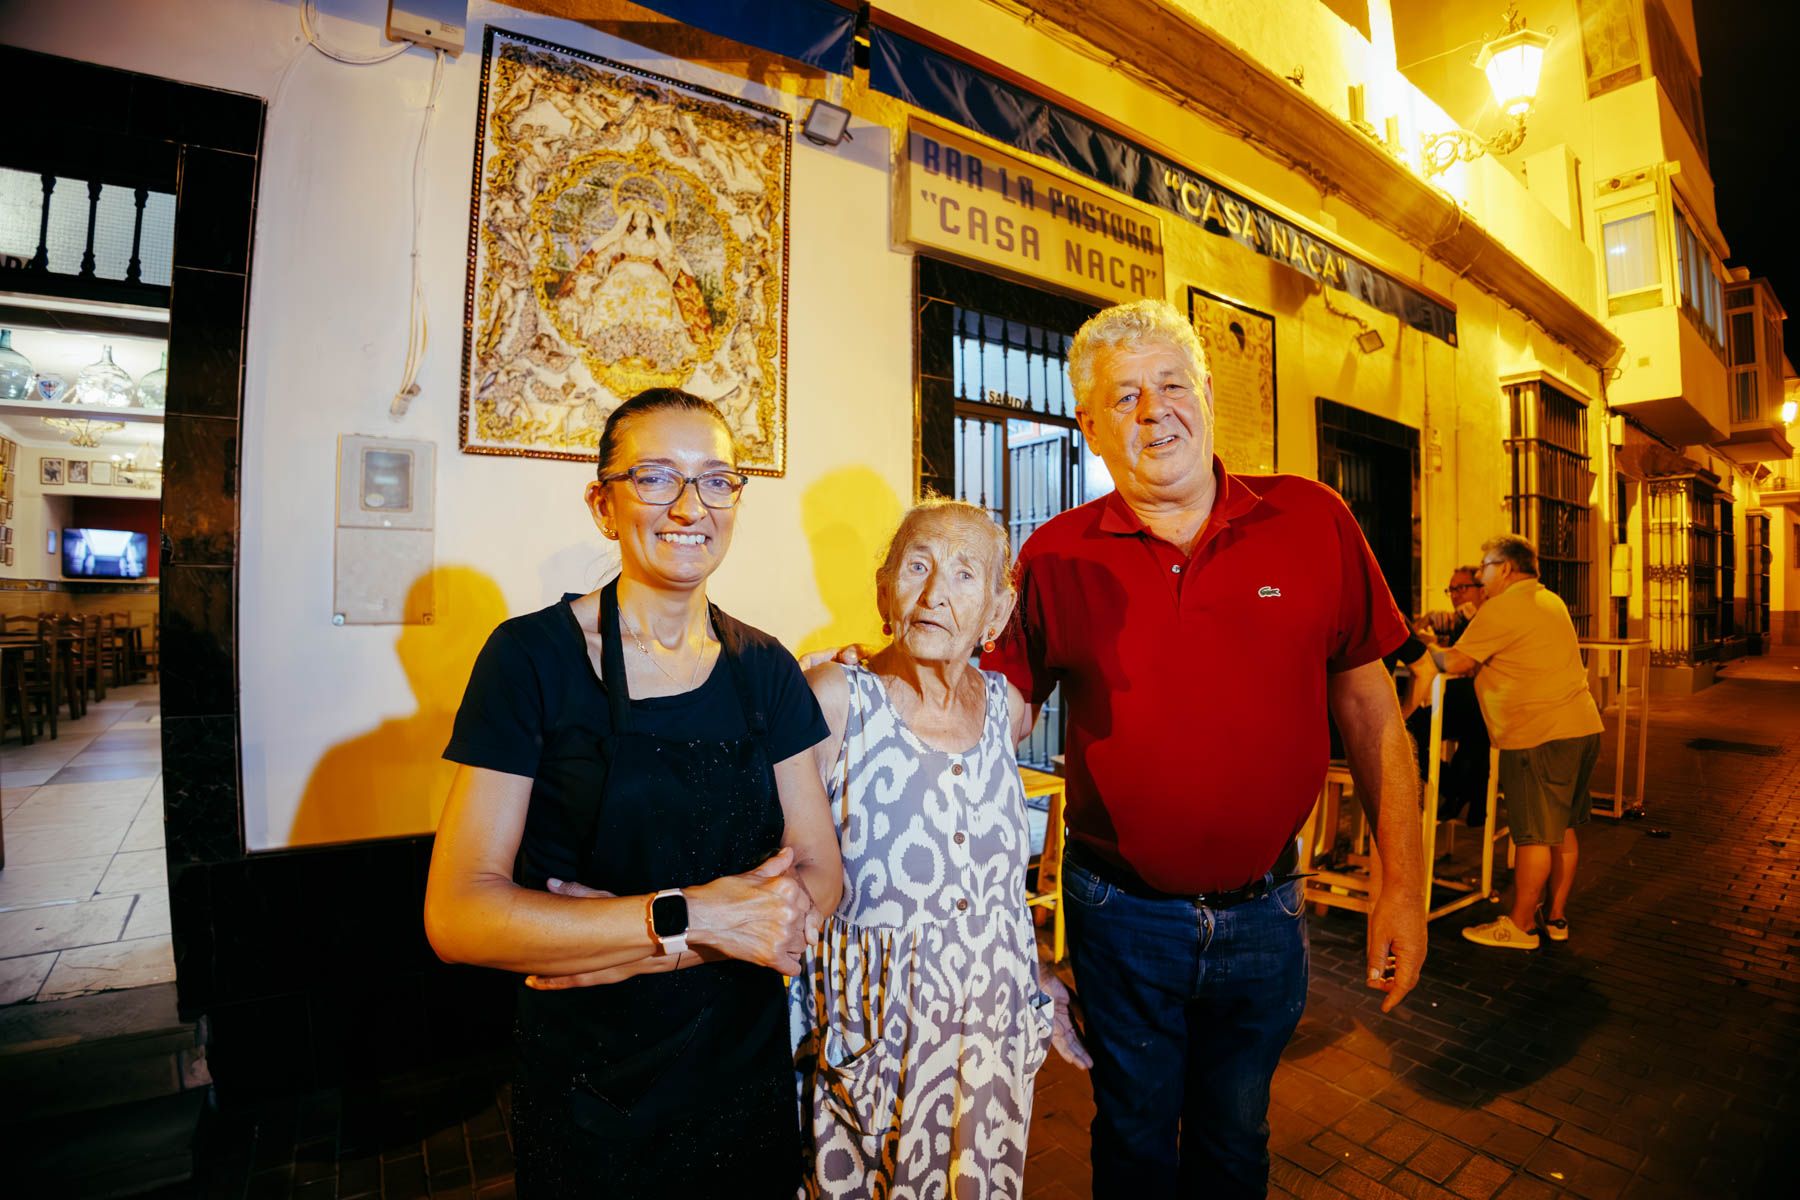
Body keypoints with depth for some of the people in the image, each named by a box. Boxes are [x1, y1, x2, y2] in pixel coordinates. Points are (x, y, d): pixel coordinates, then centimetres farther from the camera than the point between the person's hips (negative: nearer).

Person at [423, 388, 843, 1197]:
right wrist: (687, 916, -25)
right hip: (590, 1095, -3)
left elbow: (821, 875, -5)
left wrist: (638, 947, -18)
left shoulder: (766, 670, -3)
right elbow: (456, 916, -17)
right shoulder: (532, 657, -14)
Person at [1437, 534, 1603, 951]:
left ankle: (1519, 926, 8)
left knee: (1534, 834, -1)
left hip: (1539, 734, -10)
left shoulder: (1503, 608, -13)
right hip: (1581, 727, 10)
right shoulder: (1551, 601, 17)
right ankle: (1556, 917, 26)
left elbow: (1457, 662, -17)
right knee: (1562, 828, 16)